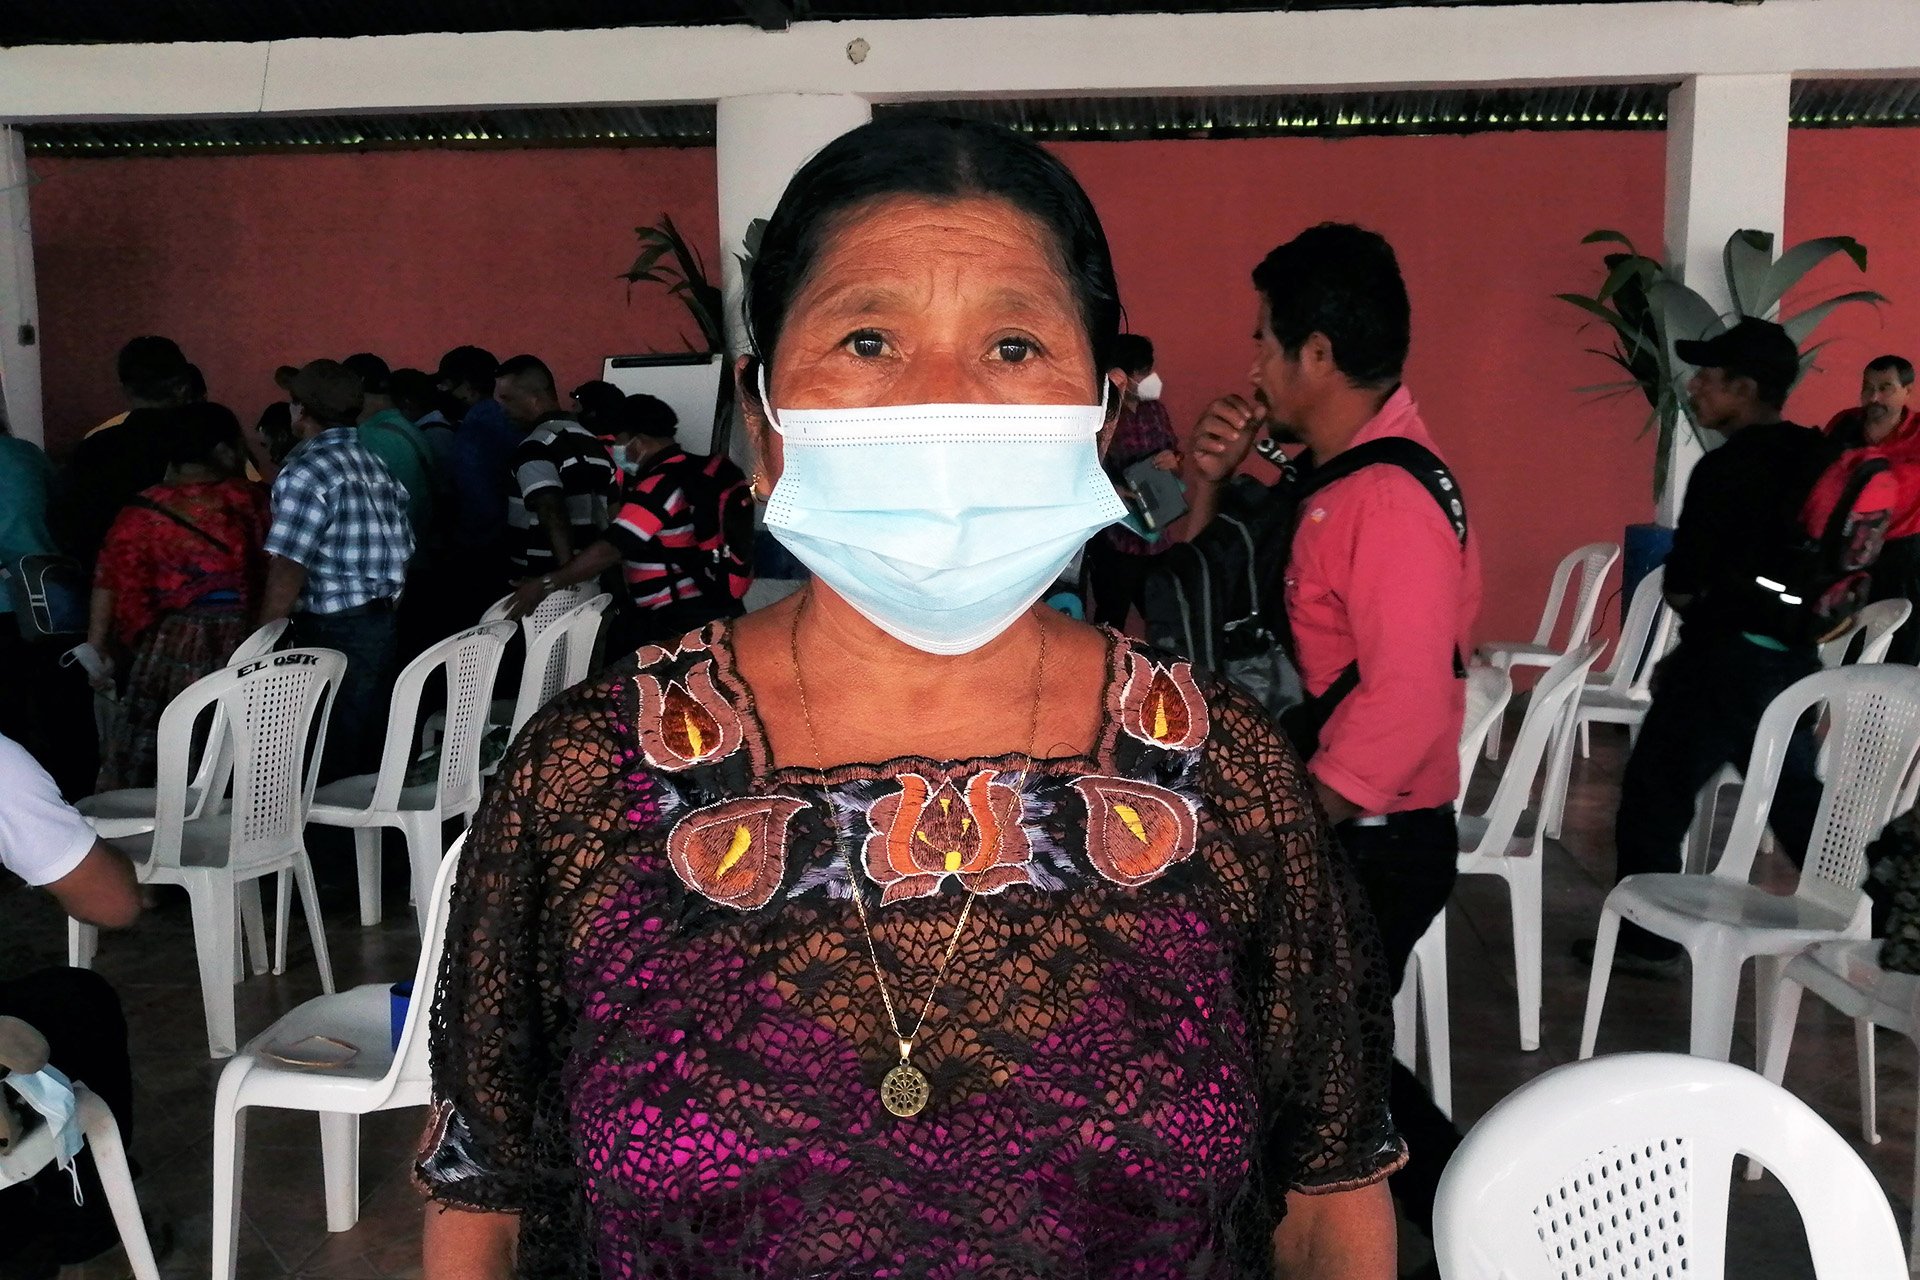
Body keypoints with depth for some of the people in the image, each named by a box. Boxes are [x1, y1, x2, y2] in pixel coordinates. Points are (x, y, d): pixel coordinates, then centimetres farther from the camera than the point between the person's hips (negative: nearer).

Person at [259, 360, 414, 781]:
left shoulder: (306, 470, -11)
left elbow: (288, 569, -17)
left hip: (333, 632, -8)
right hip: (382, 625, 8)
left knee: (330, 765, -2)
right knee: (368, 755, 14)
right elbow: (402, 553, 14)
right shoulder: (377, 467, 13)